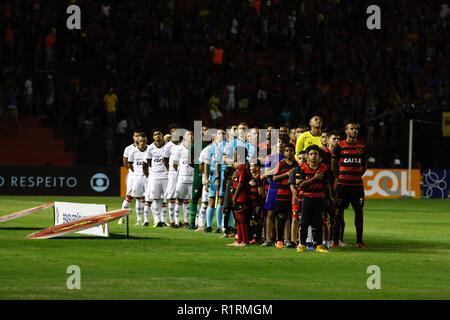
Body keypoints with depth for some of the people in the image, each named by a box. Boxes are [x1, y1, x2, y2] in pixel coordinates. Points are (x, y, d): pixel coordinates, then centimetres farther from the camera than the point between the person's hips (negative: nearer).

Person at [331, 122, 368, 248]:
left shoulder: (362, 146, 8)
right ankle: (335, 240, 4)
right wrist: (338, 177, 4)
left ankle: (359, 240, 11)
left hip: (357, 184, 3)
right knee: (339, 211, 0)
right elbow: (334, 164, 7)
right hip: (343, 184, -3)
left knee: (359, 211, 4)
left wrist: (359, 175, 9)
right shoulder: (340, 146, -1)